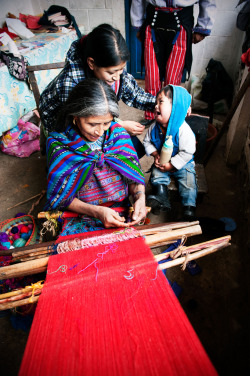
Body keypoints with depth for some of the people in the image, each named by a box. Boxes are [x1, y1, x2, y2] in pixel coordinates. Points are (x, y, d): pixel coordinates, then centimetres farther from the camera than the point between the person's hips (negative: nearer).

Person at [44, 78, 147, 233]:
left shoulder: (117, 132, -2)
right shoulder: (59, 145, -11)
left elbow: (133, 174, 4)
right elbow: (60, 197, -7)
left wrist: (140, 197, -16)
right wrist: (97, 212, -21)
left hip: (122, 214, 2)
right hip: (80, 216, -1)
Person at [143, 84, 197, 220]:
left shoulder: (184, 130, -26)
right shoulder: (154, 127, -10)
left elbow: (187, 153, -24)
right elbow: (147, 142, 1)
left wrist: (171, 165, -24)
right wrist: (155, 155, -16)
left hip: (182, 164, -4)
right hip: (162, 163, 4)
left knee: (188, 182, -12)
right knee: (157, 175, -13)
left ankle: (189, 206, -1)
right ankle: (161, 198, -4)